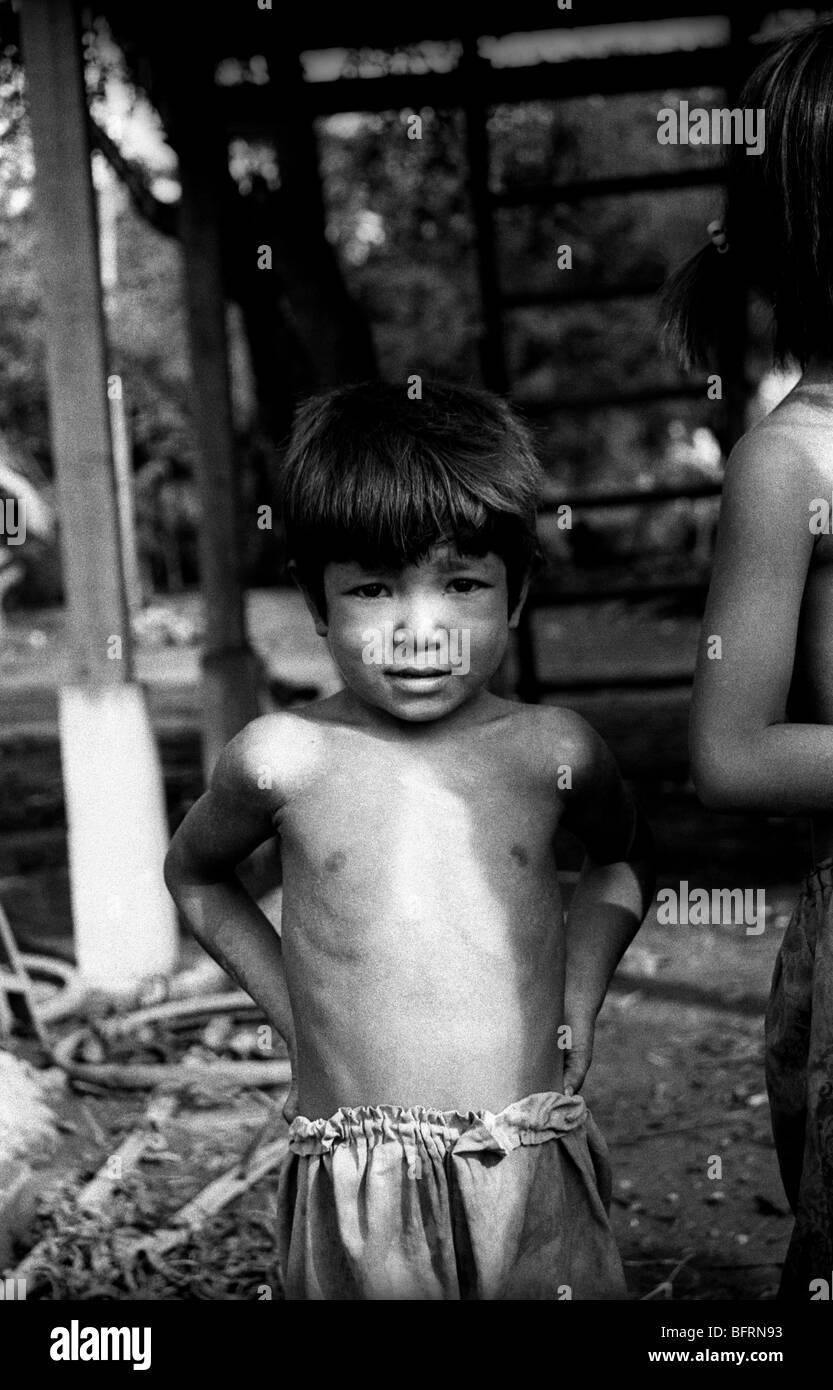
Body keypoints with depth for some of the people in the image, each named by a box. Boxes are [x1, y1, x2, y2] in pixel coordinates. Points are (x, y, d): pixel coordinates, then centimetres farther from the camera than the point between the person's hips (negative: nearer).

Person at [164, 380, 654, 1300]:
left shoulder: (550, 751, -3)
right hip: (353, 1188, -1)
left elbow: (621, 857, 18)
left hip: (536, 1181, 1)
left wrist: (574, 1001, 7)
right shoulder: (283, 760, -7)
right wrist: (295, 1009, 5)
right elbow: (194, 876, 13)